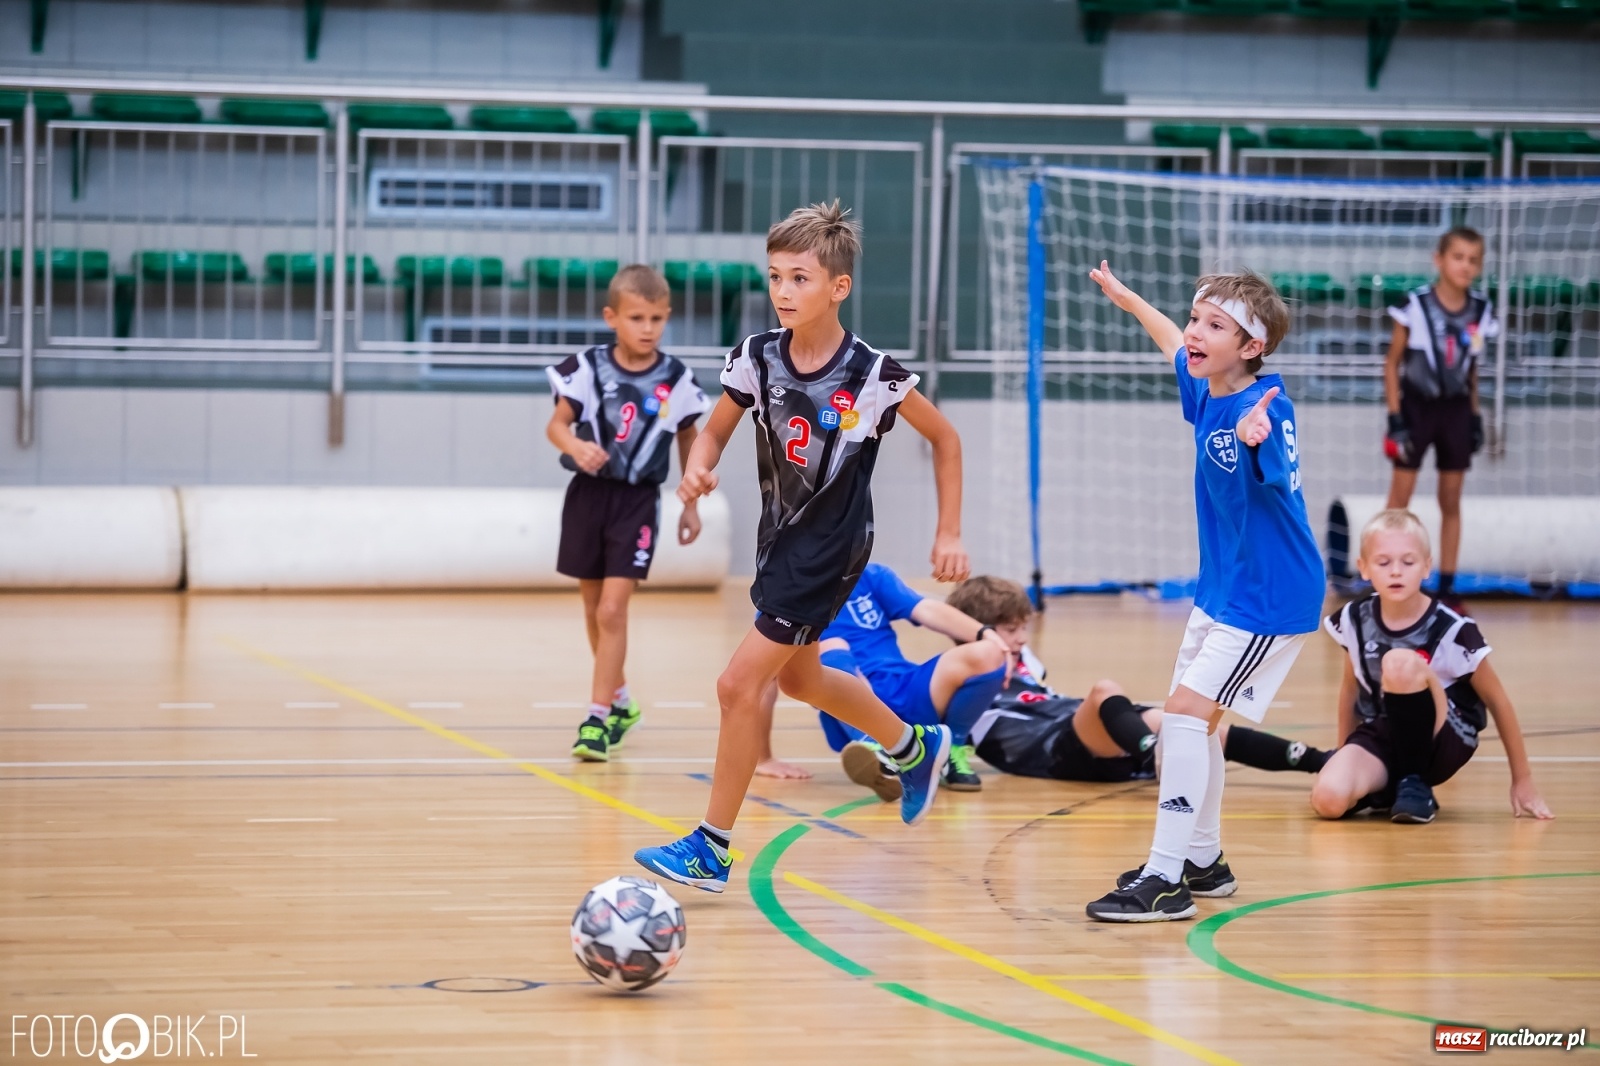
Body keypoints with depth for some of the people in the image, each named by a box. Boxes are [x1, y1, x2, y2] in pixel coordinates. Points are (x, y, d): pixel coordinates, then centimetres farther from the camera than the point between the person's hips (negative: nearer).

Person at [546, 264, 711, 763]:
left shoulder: (676, 379, -5)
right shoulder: (588, 367, -7)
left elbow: (688, 440, 9)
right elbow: (556, 424, -6)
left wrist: (691, 504, 11)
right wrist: (575, 446, -28)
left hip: (637, 501, -2)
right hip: (588, 494, 2)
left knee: (612, 610, -12)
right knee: (593, 611, 12)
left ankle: (598, 718, -9)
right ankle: (621, 703, 32)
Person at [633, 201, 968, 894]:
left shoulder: (872, 375, -19)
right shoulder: (757, 359, -9)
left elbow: (945, 439, -4)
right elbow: (716, 431, 4)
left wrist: (950, 533, -4)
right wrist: (697, 470, -19)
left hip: (830, 549, -7)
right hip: (779, 537, 7)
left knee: (741, 684, -12)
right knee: (798, 677, 25)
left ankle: (712, 849, -2)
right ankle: (915, 749, 49)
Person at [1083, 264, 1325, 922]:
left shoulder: (1265, 408, -26)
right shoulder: (1205, 392, -2)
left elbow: (1275, 472, -49)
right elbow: (1176, 347, 22)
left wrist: (1254, 438, -71)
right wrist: (1127, 298, 36)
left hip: (1269, 596, -10)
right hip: (1221, 587, 10)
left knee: (1188, 709, -16)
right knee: (1188, 714, 18)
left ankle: (1166, 880, -13)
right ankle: (1202, 860, 34)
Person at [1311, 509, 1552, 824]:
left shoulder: (1452, 630, -16)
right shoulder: (1354, 621, -4)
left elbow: (1498, 702, -5)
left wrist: (1522, 781, 0)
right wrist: (1347, 757, 21)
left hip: (1443, 745, -3)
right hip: (1379, 736, 3)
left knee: (1400, 663, -33)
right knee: (1328, 799, -29)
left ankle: (1415, 783, -17)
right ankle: (1385, 786, 5)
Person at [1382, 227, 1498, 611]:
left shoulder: (1481, 312, -1)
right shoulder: (1415, 305, -13)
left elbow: (1472, 368, 11)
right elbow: (1392, 362, -6)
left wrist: (1476, 418, 9)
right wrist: (1395, 418, -10)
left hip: (1456, 410, 4)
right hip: (1416, 406, -4)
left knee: (1451, 502, 8)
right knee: (1399, 500, 0)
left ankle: (1447, 587, 15)